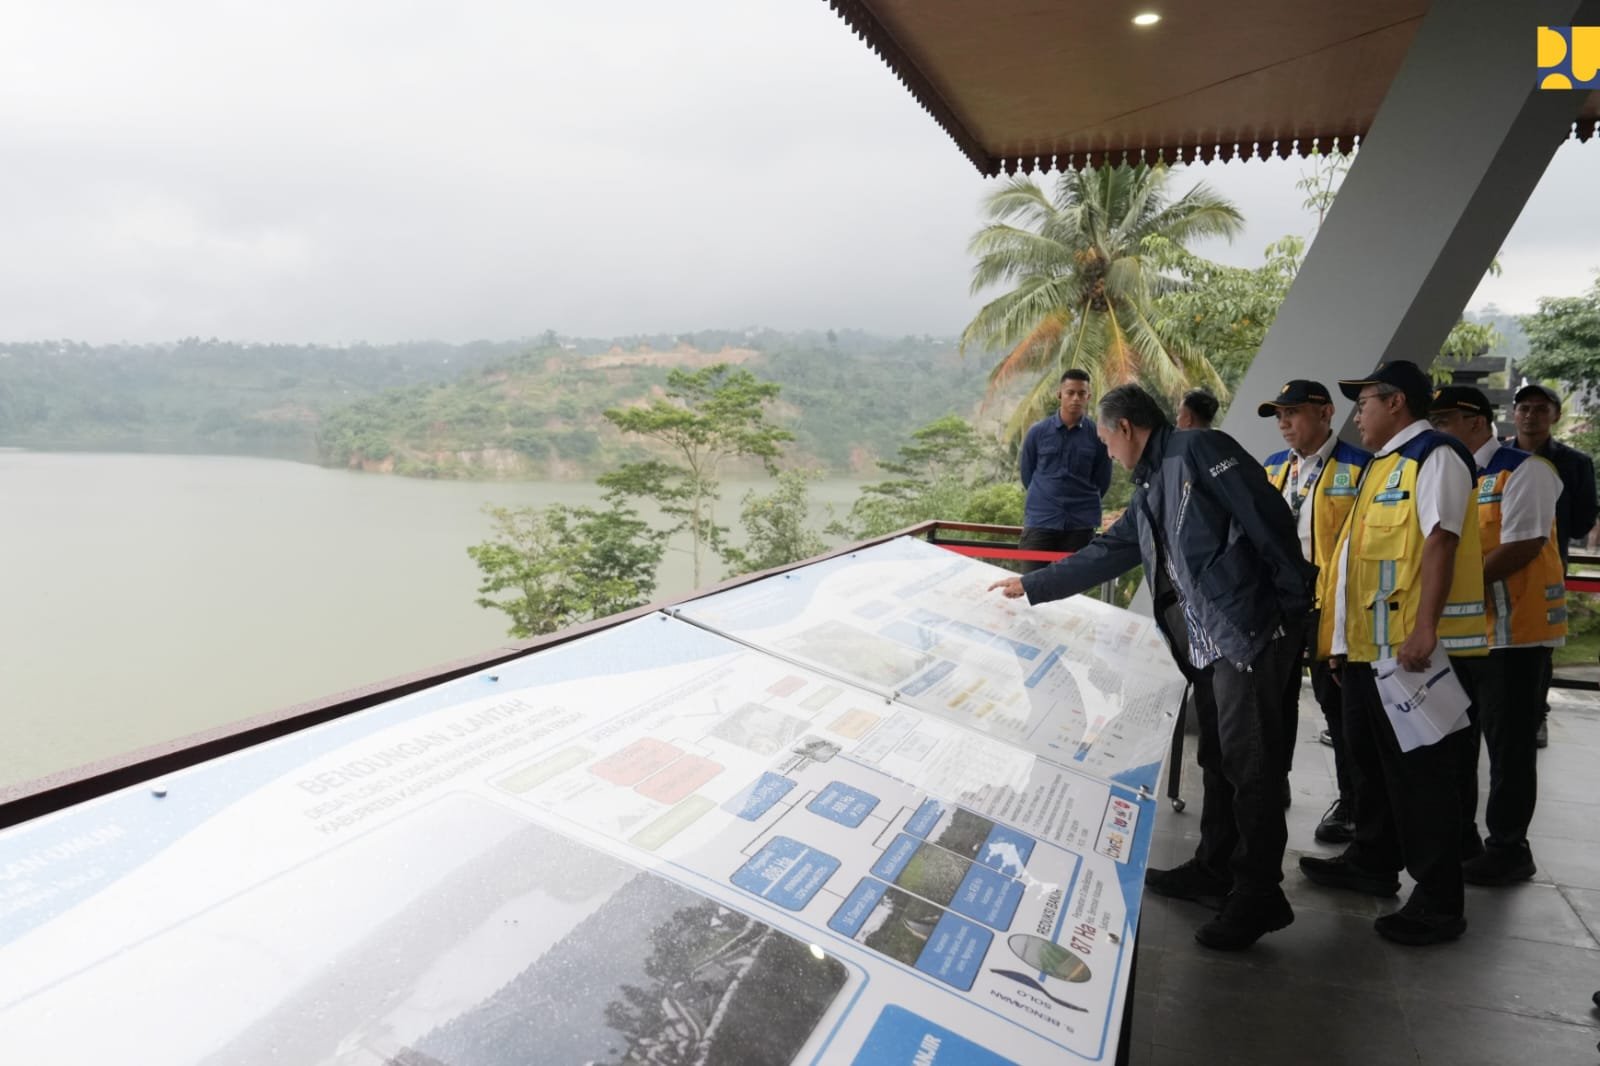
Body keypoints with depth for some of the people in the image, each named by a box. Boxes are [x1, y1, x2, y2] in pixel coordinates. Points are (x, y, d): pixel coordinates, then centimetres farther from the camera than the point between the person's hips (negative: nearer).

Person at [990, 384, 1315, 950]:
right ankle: (1214, 871, 28)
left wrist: (1296, 603, -16)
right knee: (1218, 759, 16)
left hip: (1252, 627, -9)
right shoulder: (1150, 494, 21)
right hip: (1209, 642, 9)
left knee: (1247, 762, -4)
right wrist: (1030, 586, 31)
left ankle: (1259, 895, 7)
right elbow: (1102, 555, 27)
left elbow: (1269, 516, -13)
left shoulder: (1199, 450, -6)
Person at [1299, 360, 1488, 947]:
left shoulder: (1434, 456, -9)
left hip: (1416, 650, -10)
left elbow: (1440, 541, -19)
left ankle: (1439, 903, 8)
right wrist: (1344, 637, 21)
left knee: (1418, 772, -3)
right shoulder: (1382, 464, 20)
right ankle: (1372, 863, 34)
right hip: (1370, 647, 10)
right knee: (1370, 762, 19)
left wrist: (1424, 629, -27)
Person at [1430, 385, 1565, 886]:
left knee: (1508, 742, 1)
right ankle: (1459, 839, 25)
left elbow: (1523, 545, -19)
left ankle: (1509, 849, 14)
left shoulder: (1524, 470, -10)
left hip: (1511, 627, -7)